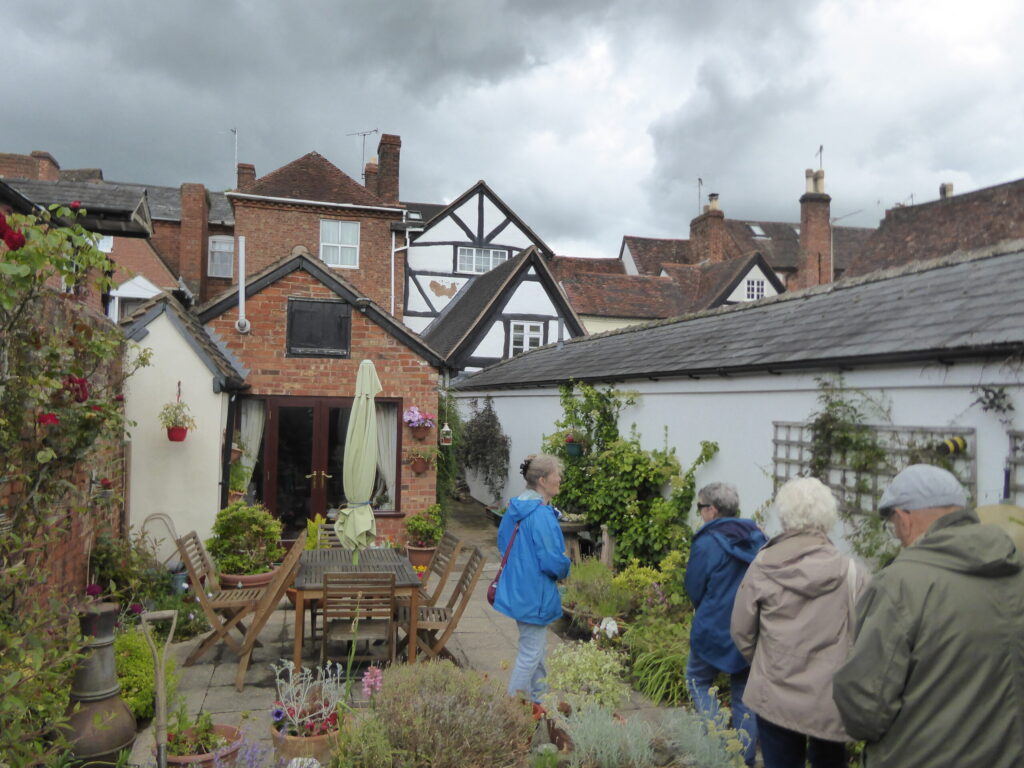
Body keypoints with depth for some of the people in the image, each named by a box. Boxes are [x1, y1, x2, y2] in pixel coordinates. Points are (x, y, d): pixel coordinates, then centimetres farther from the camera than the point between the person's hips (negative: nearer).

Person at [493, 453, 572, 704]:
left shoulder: (515, 507, 3)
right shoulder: (541, 515, -25)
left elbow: (503, 542, 15)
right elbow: (552, 561, -24)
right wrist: (566, 567, -3)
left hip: (517, 588, 10)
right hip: (534, 594, -10)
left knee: (538, 649, 22)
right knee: (531, 652, 5)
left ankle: (540, 699, 35)